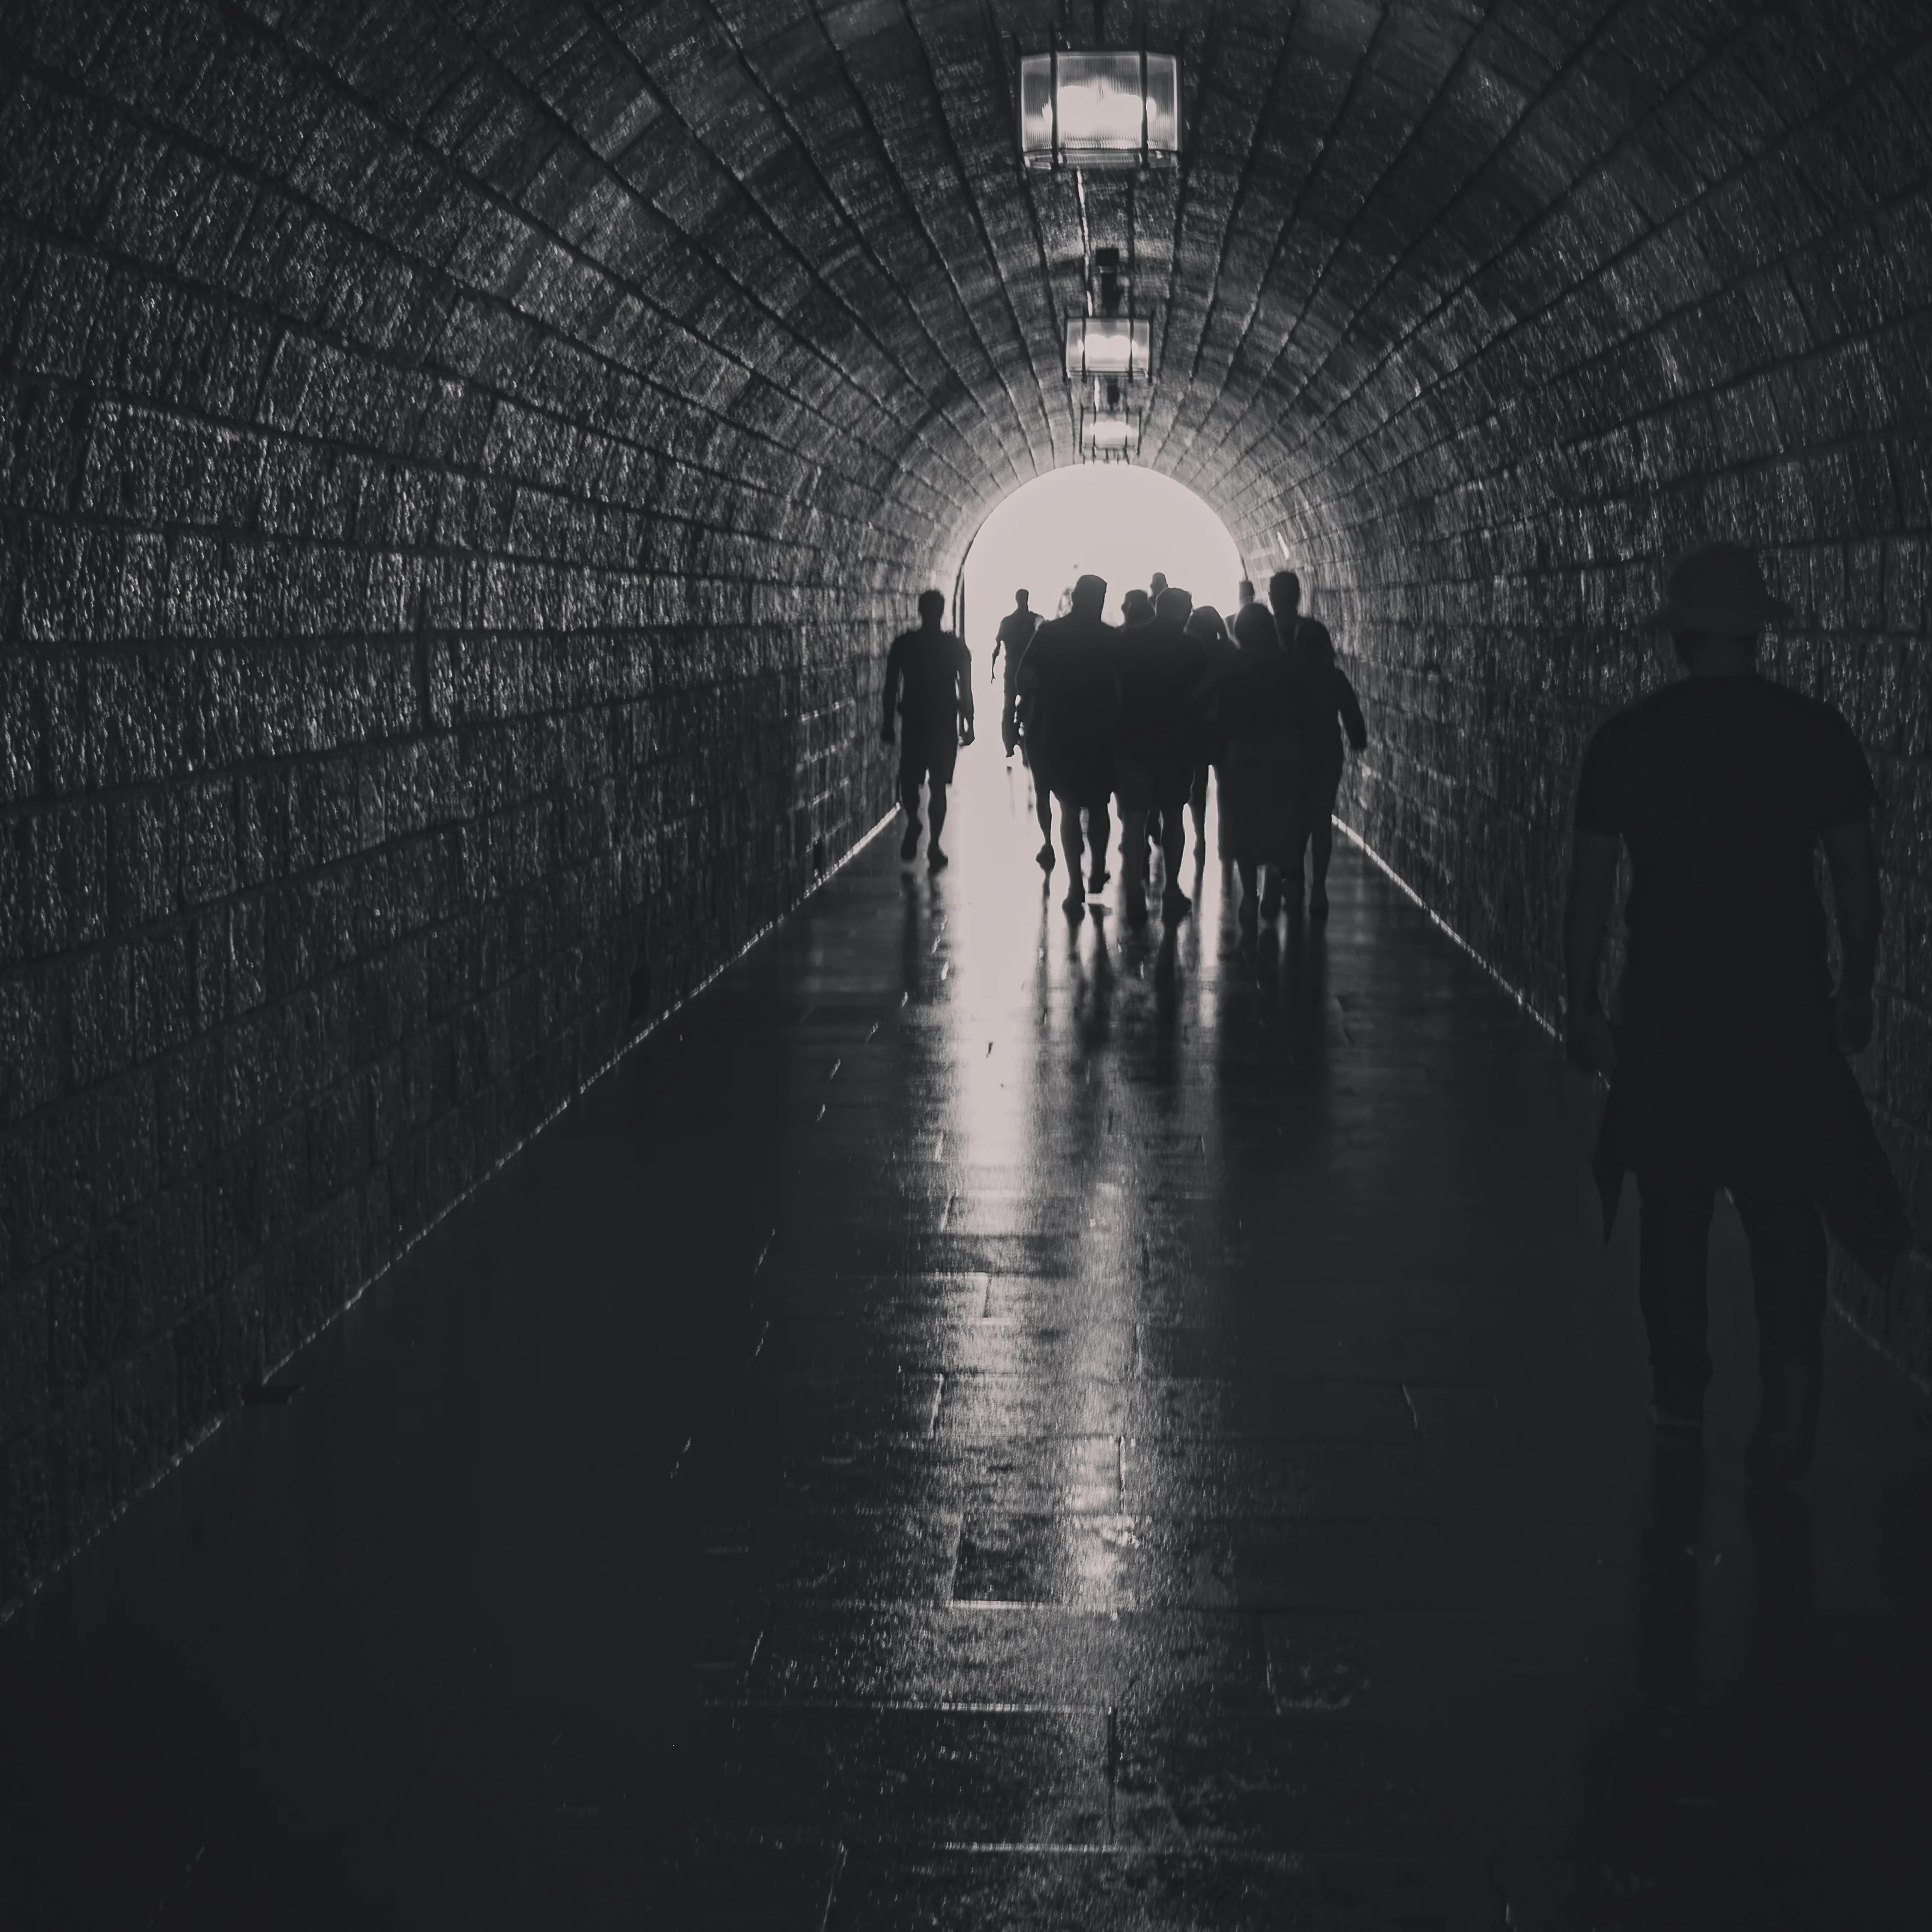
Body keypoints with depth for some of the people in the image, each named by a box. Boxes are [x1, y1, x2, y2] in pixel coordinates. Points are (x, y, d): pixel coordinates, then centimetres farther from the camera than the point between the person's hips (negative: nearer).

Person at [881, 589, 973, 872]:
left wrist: (888, 723, 4)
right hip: (945, 724, 0)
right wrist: (968, 726, 8)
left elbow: (891, 687, -3)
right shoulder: (955, 647, -3)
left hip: (913, 722, 0)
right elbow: (966, 690, -1)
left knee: (910, 779, 15)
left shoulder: (903, 644, -4)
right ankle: (933, 846, 3)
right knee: (938, 785, 7)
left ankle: (913, 821, -11)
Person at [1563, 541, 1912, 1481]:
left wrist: (1581, 1004, 9)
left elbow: (1590, 882, -1)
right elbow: (1856, 872, 1)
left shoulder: (1626, 740, -4)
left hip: (1666, 1011, 0)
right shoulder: (1816, 732, -3)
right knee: (1784, 1206, 8)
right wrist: (1856, 987, 14)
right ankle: (1791, 1367, -12)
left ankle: (1679, 1395, 23)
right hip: (1786, 1010, 0)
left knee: (1672, 1207, 13)